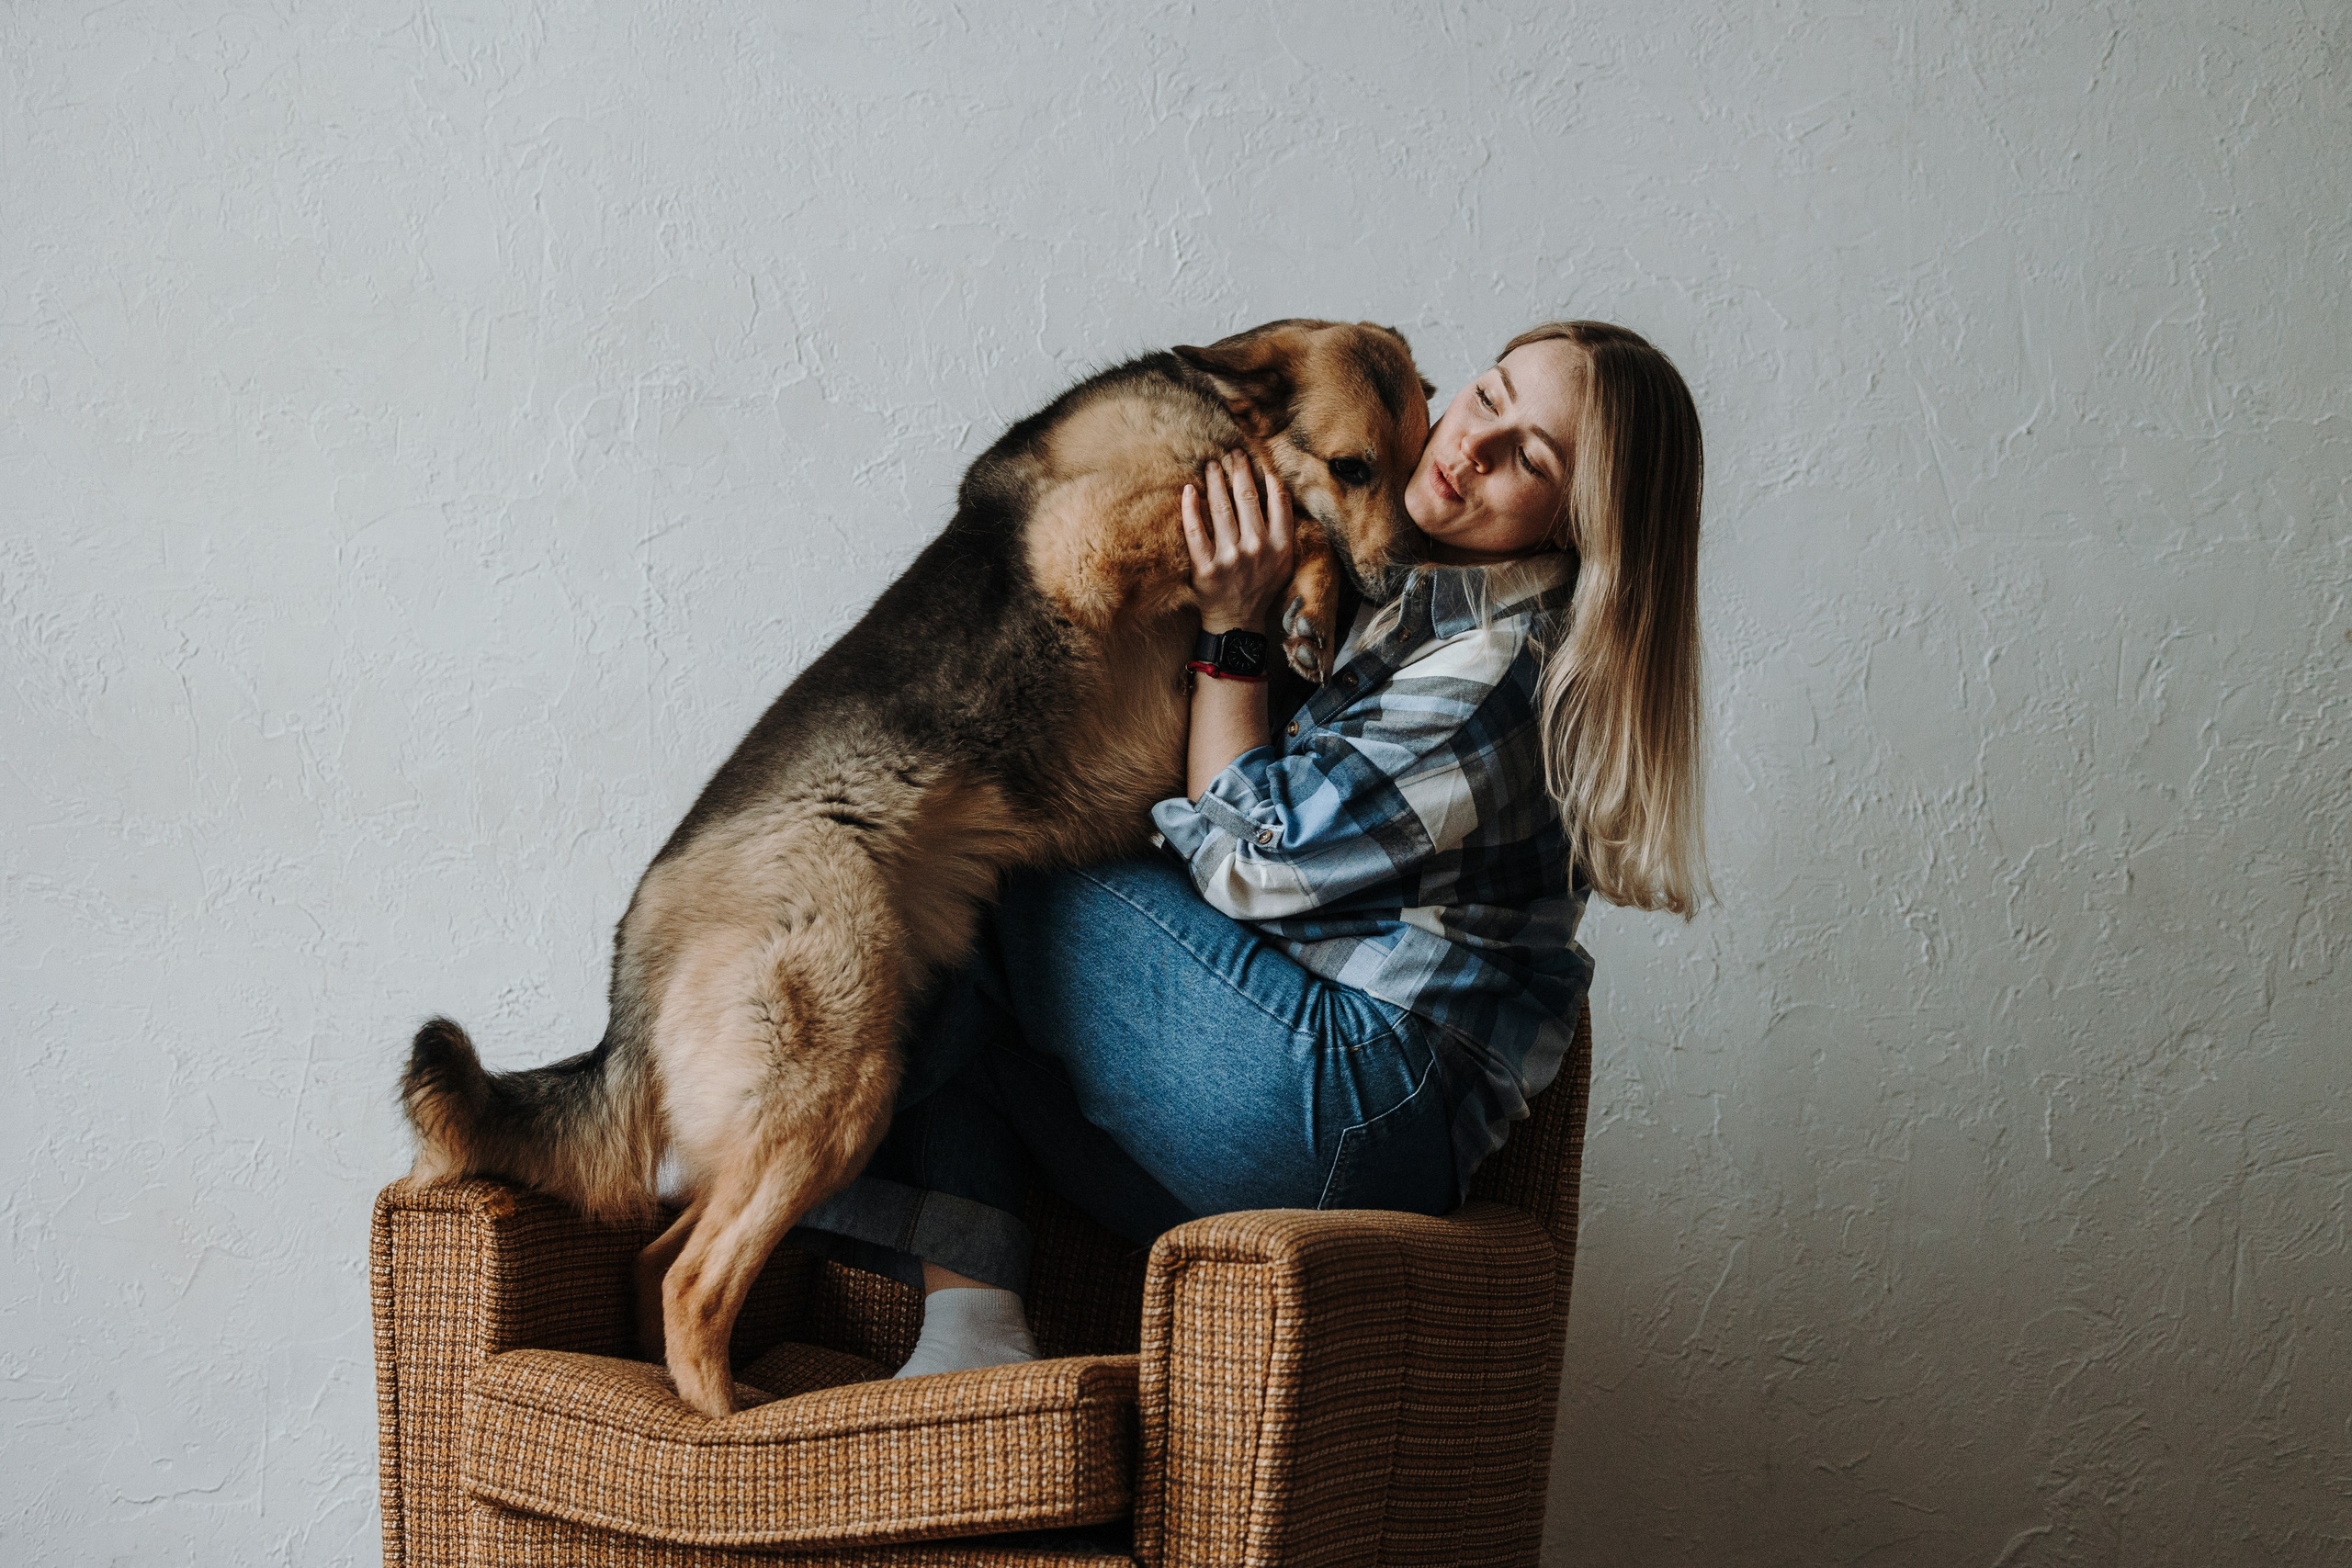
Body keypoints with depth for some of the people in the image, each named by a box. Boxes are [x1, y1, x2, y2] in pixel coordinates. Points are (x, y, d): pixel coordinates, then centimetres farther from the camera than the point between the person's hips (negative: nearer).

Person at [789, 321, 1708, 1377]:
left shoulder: (1506, 669, -15)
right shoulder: (1403, 606, 15)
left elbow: (1250, 861, -12)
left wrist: (1228, 627, -8)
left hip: (1354, 1103, -10)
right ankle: (970, 1319, -14)